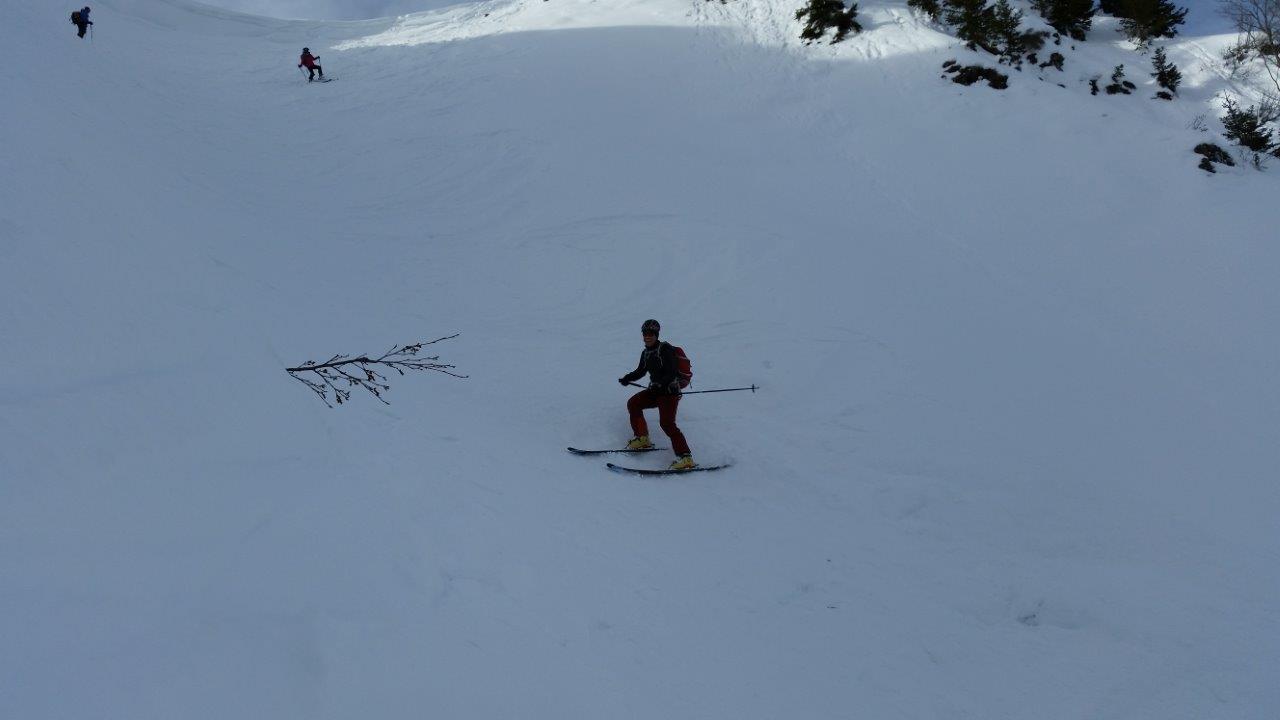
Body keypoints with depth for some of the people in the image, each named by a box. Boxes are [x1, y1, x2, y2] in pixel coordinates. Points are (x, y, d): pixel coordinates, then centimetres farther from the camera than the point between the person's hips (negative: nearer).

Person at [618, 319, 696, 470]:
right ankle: (642, 439, 18)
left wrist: (659, 384, -36)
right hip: (655, 391, 9)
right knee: (633, 403, 8)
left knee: (666, 422, -22)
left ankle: (685, 457, -27)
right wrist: (627, 378, 6)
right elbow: (640, 371, 24)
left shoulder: (665, 349, -14)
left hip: (670, 391, -9)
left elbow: (672, 372, -22)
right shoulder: (646, 353, 12)